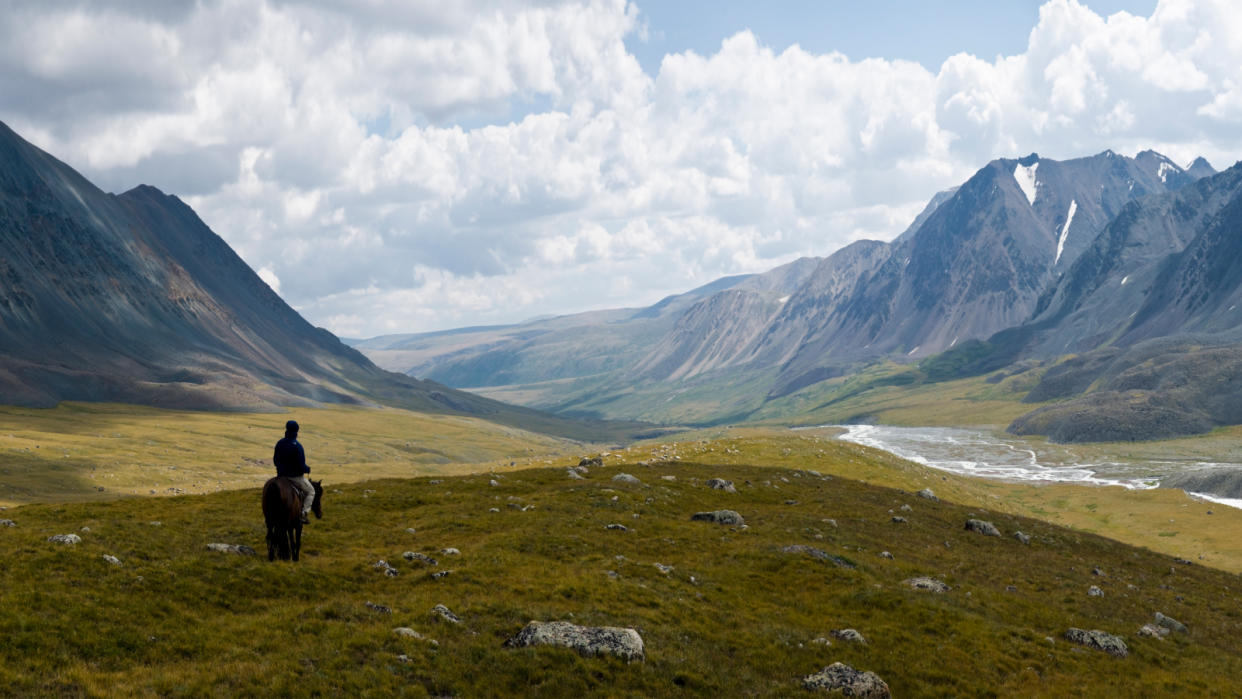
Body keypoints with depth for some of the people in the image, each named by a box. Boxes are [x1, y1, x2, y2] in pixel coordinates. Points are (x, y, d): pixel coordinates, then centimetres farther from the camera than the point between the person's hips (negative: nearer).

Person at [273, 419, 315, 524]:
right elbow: (301, 466, -21)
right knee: (310, 491, 17)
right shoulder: (297, 446, -23)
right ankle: (303, 514, 4)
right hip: (296, 477, -6)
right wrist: (308, 469, 0)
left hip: (282, 475, 6)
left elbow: (275, 460, 7)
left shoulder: (279, 444, -4)